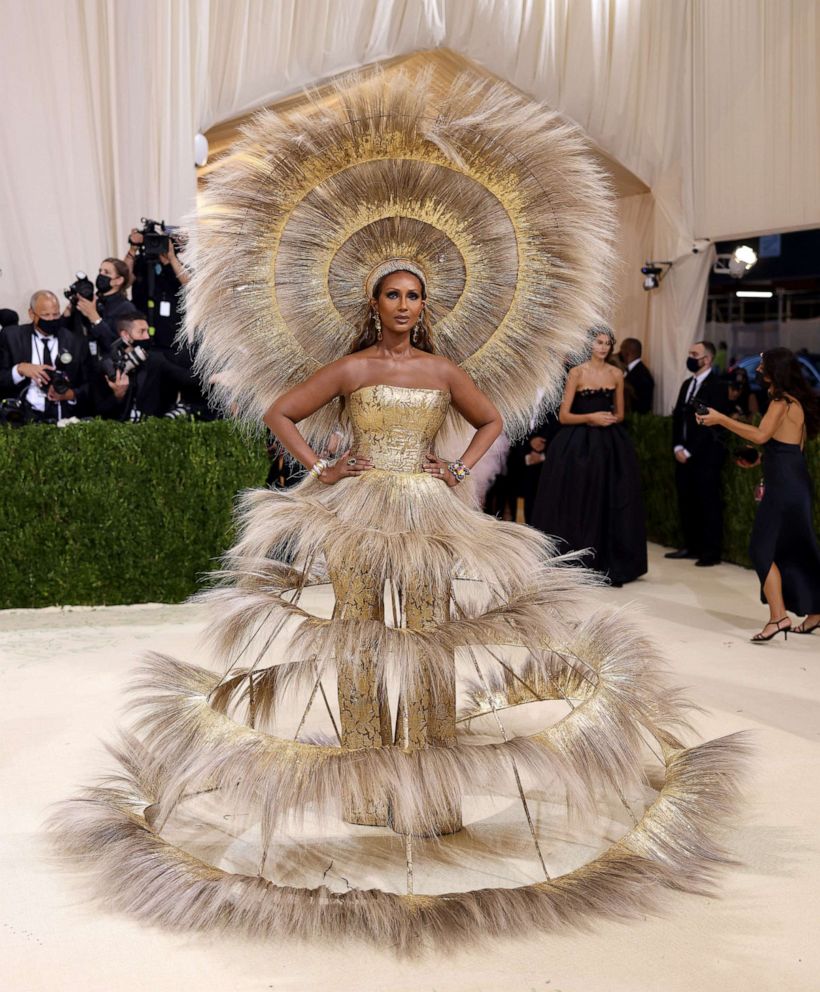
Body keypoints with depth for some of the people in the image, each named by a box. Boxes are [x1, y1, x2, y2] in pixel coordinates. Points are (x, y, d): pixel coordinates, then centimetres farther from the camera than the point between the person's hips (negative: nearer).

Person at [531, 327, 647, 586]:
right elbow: (564, 416, -6)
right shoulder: (576, 373, -3)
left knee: (609, 503, 3)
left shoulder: (617, 374, 8)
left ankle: (608, 565, 10)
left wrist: (610, 420, -6)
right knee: (577, 504, -2)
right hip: (579, 444, -3)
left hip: (609, 445, 4)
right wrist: (591, 417, -18)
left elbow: (620, 414, 15)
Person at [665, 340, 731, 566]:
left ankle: (711, 552, 5)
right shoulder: (687, 384, 16)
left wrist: (690, 451, -15)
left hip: (705, 455, -7)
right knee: (686, 502, 10)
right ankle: (691, 546, 20)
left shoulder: (717, 386, -10)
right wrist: (677, 447, 1)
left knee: (708, 503, -2)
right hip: (684, 454, 8)